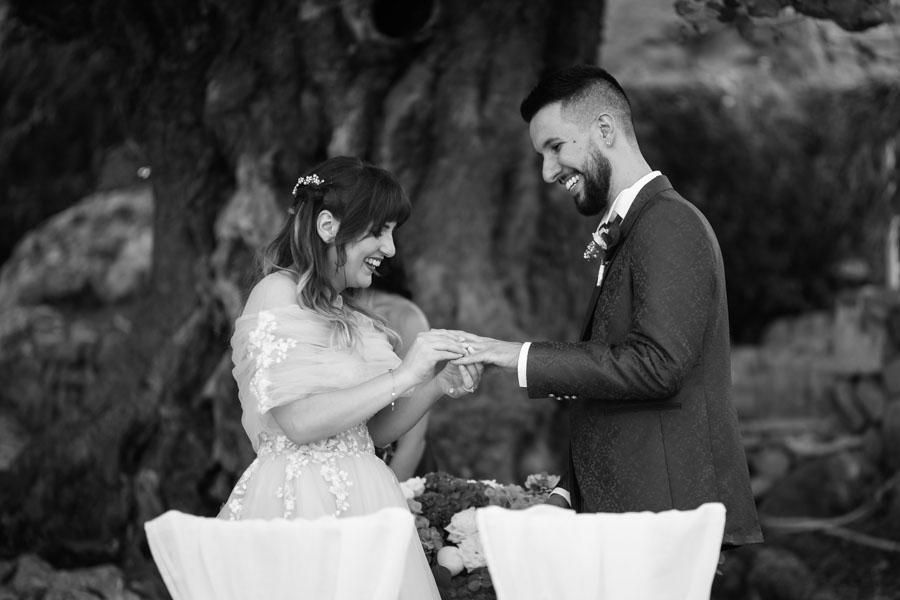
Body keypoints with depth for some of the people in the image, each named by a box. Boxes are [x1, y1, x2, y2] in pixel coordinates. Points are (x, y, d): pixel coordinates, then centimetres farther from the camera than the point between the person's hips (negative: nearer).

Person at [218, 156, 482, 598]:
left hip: (360, 504, 7)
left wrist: (437, 388, 2)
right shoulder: (277, 293, -8)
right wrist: (405, 375, -16)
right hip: (301, 506, -7)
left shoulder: (347, 314, 15)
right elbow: (299, 421, -18)